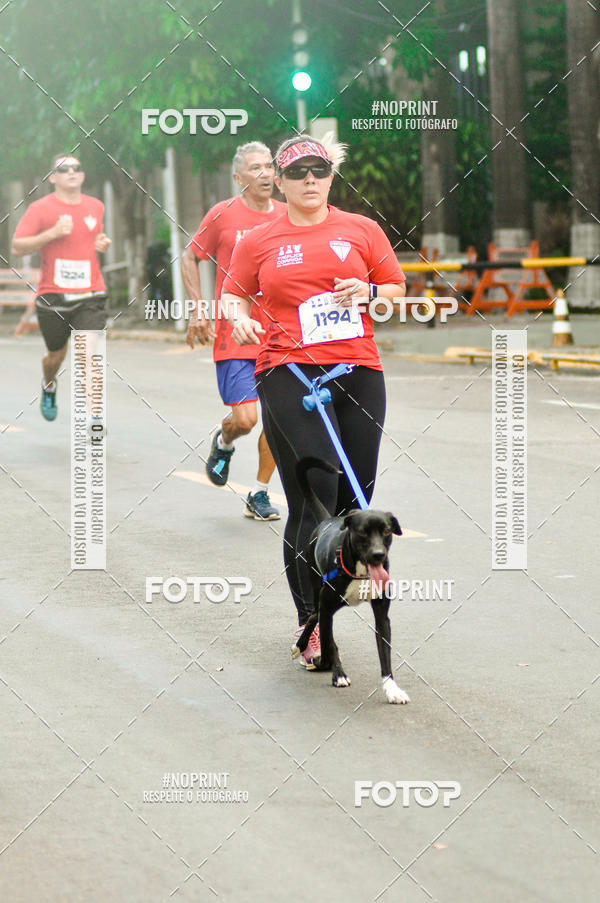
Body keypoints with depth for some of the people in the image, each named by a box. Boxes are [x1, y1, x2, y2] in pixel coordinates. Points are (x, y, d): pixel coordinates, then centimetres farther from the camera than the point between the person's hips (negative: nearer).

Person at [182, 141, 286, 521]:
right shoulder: (224, 215, -4)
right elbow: (190, 258, 7)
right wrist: (199, 310, -1)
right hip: (234, 334, -4)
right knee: (245, 418, -12)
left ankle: (259, 493, 16)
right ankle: (223, 443, 24)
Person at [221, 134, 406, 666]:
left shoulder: (361, 230, 13)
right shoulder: (259, 242, 10)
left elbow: (397, 288, 18)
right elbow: (234, 293, 19)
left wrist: (369, 293, -3)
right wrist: (239, 317, -3)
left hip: (358, 369, 3)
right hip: (287, 372, -3)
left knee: (353, 500, 1)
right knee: (319, 493, -16)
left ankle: (316, 612, 19)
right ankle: (311, 622, -9)